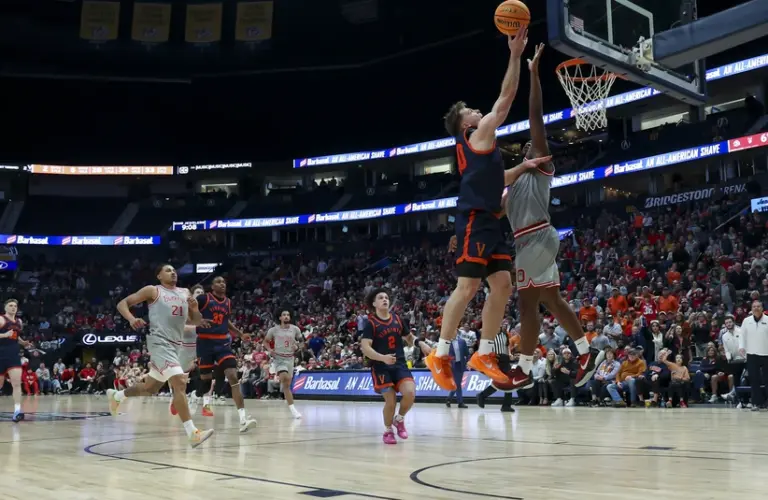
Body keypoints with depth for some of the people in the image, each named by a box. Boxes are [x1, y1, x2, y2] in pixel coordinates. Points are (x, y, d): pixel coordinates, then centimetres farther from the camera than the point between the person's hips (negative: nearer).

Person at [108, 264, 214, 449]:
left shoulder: (185, 293, 16)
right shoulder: (153, 290, 1)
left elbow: (197, 321, 17)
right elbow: (122, 303, 1)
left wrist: (195, 309, -5)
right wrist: (132, 319, -19)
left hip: (175, 346, 8)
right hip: (160, 343, -8)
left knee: (150, 388, 20)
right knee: (180, 383, -22)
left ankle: (116, 396, 47)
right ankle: (192, 433, -25)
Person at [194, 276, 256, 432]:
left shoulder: (228, 302, 13)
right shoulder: (203, 298, -5)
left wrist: (240, 334, 23)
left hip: (223, 343, 3)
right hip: (205, 342, -3)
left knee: (233, 376, -14)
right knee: (206, 376, 10)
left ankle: (243, 418, -23)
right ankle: (206, 403, 43)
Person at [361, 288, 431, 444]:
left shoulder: (397, 319, 9)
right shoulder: (371, 323, -6)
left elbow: (409, 337, 23)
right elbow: (365, 348, -17)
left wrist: (421, 344, 2)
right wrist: (382, 358, -32)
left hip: (400, 365, 4)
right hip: (381, 367, -4)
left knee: (410, 393, -18)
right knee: (390, 400, -10)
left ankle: (399, 419, 13)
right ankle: (388, 431, 18)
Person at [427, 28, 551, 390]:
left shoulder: (481, 142, 23)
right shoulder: (477, 134, -2)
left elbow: (494, 181, 33)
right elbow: (505, 99, -7)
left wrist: (521, 167, 24)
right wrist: (515, 55, -4)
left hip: (489, 221, 10)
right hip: (475, 221, -10)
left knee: (503, 285, 5)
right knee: (467, 287, -12)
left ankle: (484, 354, 9)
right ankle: (440, 355, -6)